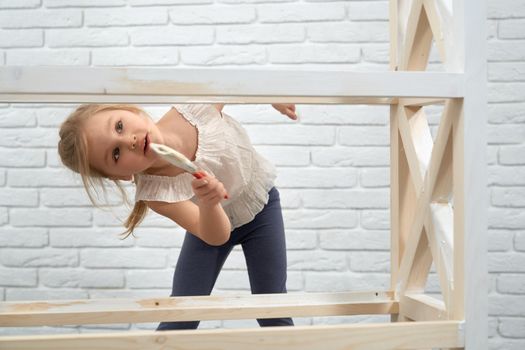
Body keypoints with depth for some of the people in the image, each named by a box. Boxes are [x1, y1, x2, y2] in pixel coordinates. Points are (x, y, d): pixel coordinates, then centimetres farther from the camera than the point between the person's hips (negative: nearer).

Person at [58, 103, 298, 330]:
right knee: (179, 320, -5)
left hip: (261, 206, 1)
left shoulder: (194, 107, -34)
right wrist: (208, 203, -58)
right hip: (213, 224, -1)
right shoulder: (154, 193, -36)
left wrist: (275, 99, -6)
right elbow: (217, 236, -38)